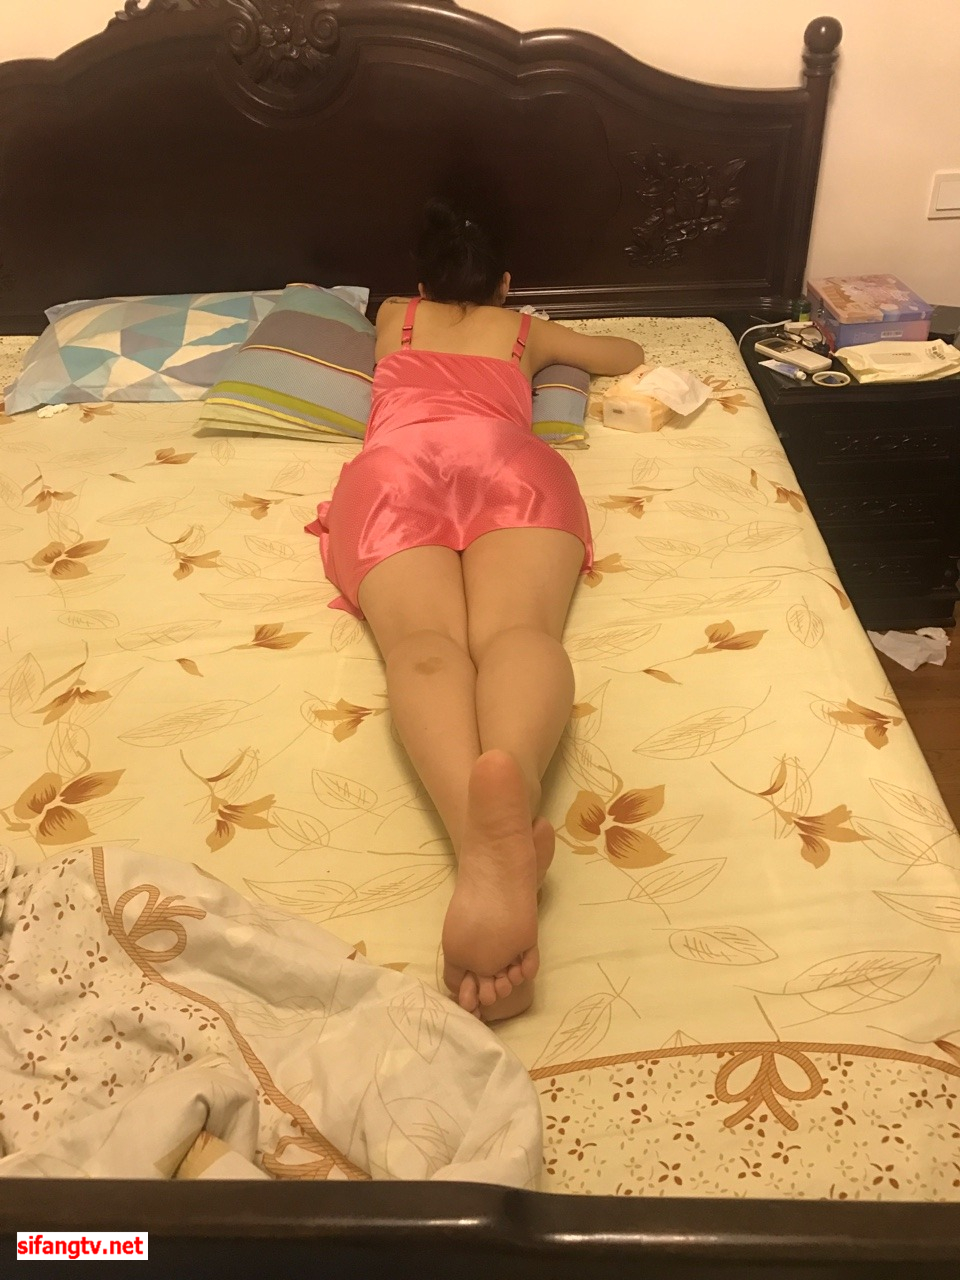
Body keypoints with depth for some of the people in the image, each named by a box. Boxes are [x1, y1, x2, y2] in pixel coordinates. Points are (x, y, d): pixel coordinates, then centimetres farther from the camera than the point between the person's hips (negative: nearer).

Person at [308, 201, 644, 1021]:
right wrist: (552, 344, 70)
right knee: (519, 629, -27)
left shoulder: (396, 316, 41)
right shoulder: (526, 329, 39)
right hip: (507, 457, 0)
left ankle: (485, 847, -60)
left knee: (424, 643, -27)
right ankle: (511, 780, -66)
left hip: (397, 464, 0)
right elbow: (631, 356, 56)